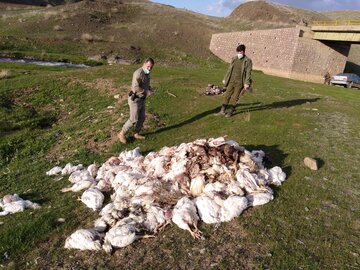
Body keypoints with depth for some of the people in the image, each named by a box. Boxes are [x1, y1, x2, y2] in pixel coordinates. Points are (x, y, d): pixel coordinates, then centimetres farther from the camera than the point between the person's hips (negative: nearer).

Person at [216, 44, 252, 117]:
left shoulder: (248, 61, -6)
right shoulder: (234, 59, 8)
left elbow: (248, 73, -8)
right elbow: (229, 69, 15)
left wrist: (247, 83, -15)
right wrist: (225, 79, 16)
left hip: (240, 82, -4)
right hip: (231, 81, 4)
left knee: (235, 97, 2)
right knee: (227, 95, 4)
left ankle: (231, 111, 13)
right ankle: (223, 110, 10)